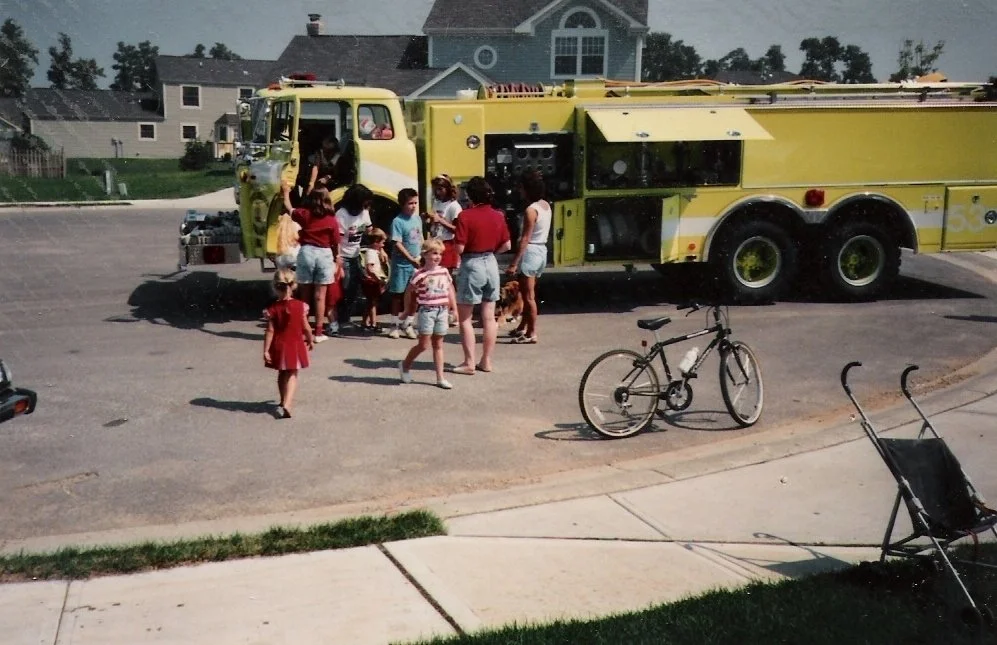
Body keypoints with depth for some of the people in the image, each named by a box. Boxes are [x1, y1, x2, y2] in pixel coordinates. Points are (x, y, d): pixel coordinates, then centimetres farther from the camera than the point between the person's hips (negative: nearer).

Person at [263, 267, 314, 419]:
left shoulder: (272, 309, -11)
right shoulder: (300, 306, -11)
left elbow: (270, 331, -12)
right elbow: (306, 327, -6)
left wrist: (266, 350, -8)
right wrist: (311, 340, 12)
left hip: (278, 347, 1)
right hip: (295, 345, -1)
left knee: (282, 375, 19)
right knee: (292, 375, 5)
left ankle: (284, 403, 33)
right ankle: (286, 405, -13)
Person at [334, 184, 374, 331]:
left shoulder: (364, 212, -2)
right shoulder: (342, 215, -21)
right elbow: (336, 241, -22)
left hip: (355, 256, 7)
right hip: (343, 257, -7)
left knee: (355, 290, 9)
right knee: (344, 290, -4)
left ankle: (346, 319, 22)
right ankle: (340, 321, 9)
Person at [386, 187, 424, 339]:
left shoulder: (417, 219, 8)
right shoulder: (398, 221, -12)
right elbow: (397, 244, -16)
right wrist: (411, 259, -18)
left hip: (416, 264, 6)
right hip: (401, 264, -6)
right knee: (398, 295, 4)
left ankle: (407, 324, 21)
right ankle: (395, 325, 12)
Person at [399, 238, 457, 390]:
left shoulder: (444, 272, 5)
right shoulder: (420, 275, -9)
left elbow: (450, 291, 12)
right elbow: (411, 292, 0)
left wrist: (454, 310, 11)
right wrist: (410, 311, 0)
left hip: (442, 311, 5)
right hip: (426, 311, -5)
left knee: (438, 345, 9)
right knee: (424, 345, -1)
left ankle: (440, 378, 12)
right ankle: (405, 365, 24)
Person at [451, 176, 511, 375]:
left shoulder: (465, 216, -15)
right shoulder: (497, 215, 1)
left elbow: (460, 248, -17)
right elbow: (507, 245, 5)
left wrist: (455, 237, 3)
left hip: (471, 266, -5)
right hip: (491, 264, 6)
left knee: (464, 317, 5)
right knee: (489, 317, 10)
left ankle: (469, 363, 3)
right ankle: (486, 361, 16)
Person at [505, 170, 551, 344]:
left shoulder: (531, 210, -18)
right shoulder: (545, 205, 6)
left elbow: (525, 239, -21)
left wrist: (514, 263, -21)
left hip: (530, 252, -10)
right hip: (542, 250, 10)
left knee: (528, 296, -2)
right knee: (526, 292, 21)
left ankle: (532, 333, 3)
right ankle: (523, 327, 32)